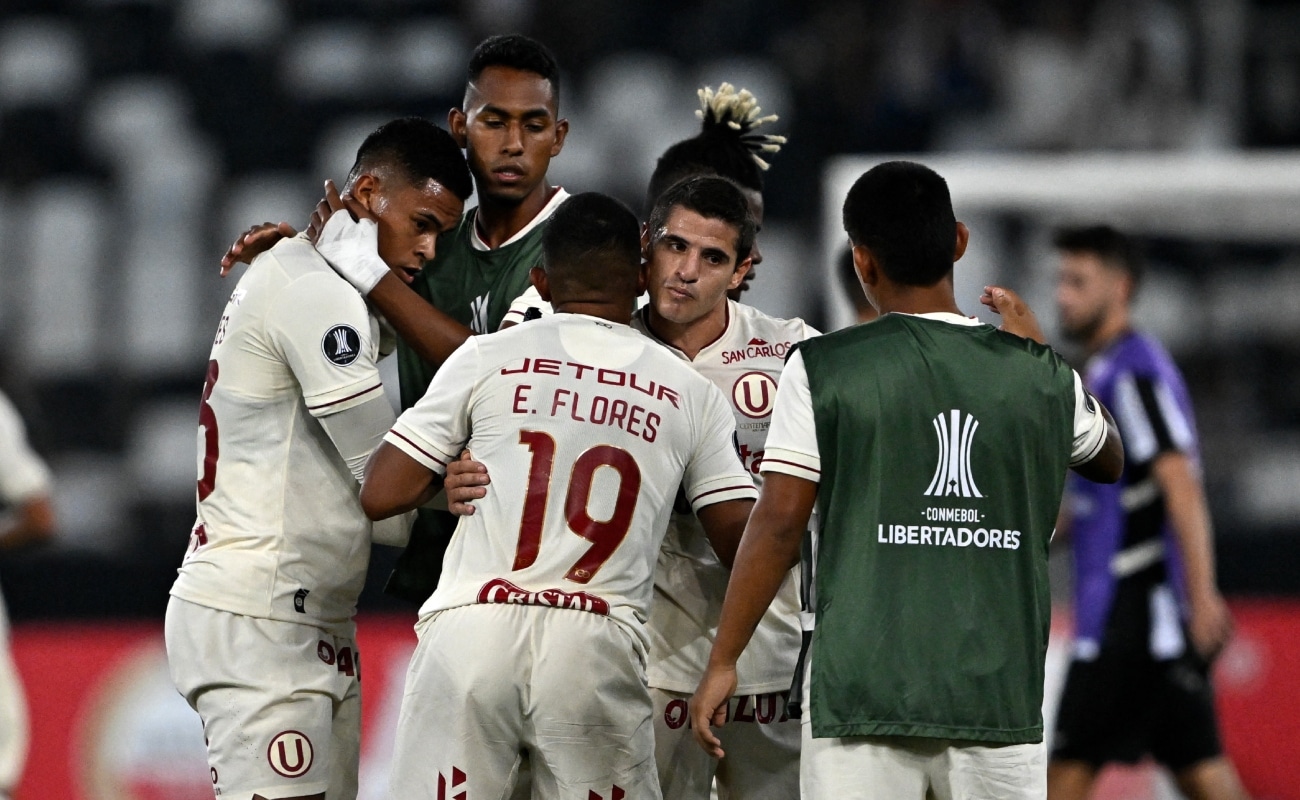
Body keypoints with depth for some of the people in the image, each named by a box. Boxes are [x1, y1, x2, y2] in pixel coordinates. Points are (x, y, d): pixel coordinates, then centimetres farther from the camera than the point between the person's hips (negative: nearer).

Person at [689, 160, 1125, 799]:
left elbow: (778, 525, -6)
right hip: (1000, 695, 2)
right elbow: (1109, 461, 27)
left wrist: (723, 662, 1)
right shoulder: (1040, 375, 6)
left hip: (862, 692, -2)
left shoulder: (823, 369, -4)